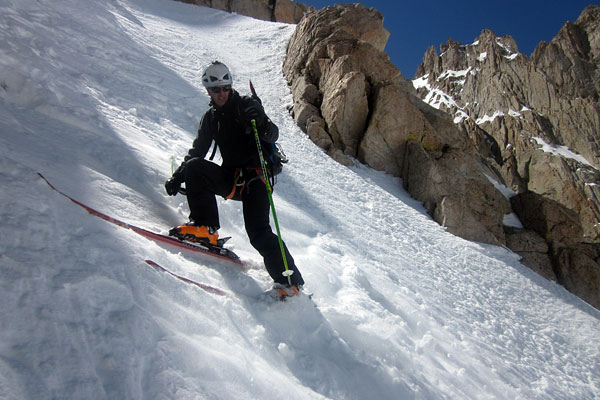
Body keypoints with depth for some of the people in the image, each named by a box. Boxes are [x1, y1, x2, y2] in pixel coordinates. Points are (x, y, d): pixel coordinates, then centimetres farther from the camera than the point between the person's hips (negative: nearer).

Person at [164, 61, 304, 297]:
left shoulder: (248, 105, 0)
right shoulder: (210, 118, 15)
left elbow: (273, 136, -10)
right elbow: (197, 151, 16)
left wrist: (260, 123, -33)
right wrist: (177, 177, 3)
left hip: (255, 177, -5)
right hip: (231, 178, 5)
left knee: (258, 233, -19)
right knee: (195, 167, -19)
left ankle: (290, 281, -10)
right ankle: (205, 228, -16)